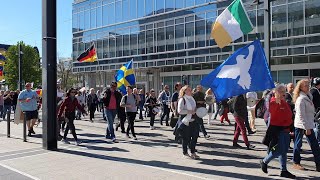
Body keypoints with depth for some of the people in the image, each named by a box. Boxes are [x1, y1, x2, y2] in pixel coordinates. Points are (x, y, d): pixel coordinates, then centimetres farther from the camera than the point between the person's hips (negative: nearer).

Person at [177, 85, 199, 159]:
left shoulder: (192, 98, 15)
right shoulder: (182, 100, -9)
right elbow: (180, 111, -19)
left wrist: (195, 111, 9)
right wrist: (190, 111, -20)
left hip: (193, 120, 7)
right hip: (185, 121, -7)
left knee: (195, 136, 6)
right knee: (186, 138, 0)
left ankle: (193, 152, 19)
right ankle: (185, 153, 16)